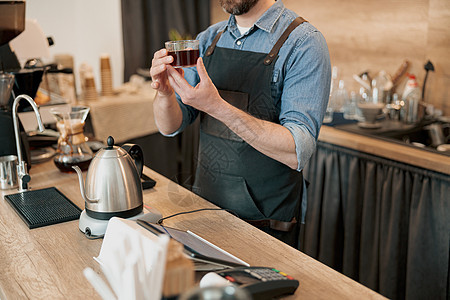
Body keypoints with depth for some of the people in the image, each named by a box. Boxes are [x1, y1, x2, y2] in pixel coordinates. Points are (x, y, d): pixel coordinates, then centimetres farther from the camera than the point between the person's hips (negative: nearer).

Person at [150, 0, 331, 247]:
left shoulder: (304, 42, -15)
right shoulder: (209, 39, 3)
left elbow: (297, 152, -25)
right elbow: (170, 126, 2)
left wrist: (216, 106, -32)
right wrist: (165, 93, -20)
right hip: (205, 205, 6)